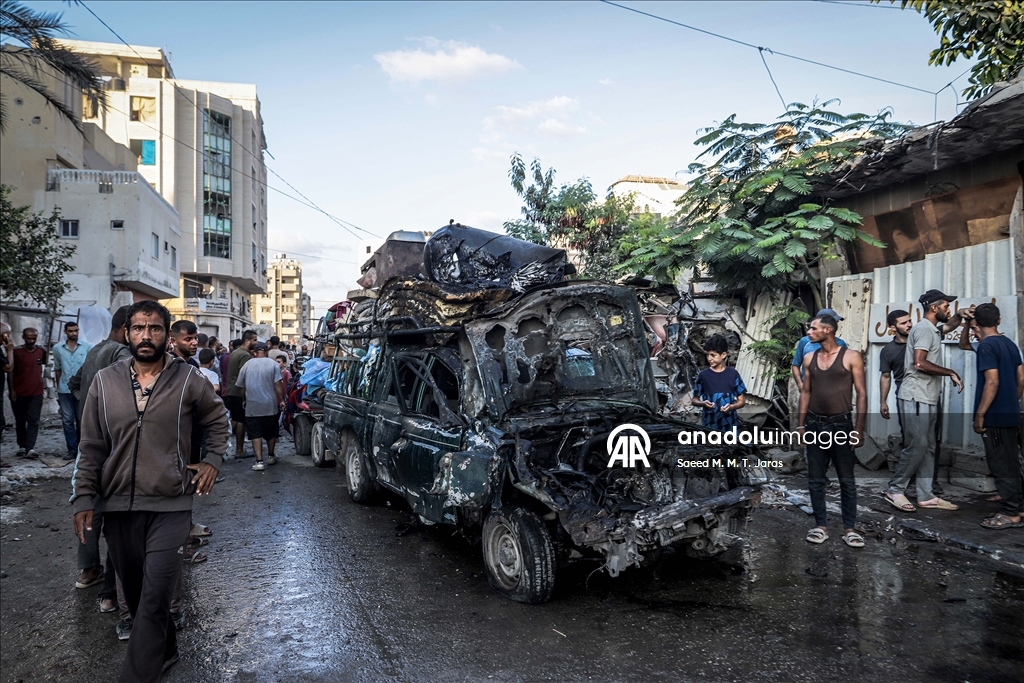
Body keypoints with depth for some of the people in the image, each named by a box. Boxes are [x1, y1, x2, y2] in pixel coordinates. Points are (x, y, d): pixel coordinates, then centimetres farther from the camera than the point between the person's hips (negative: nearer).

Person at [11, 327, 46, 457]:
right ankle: (22, 446, 18)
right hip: (18, 393, -1)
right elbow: (11, 371, -1)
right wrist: (12, 390, -5)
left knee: (33, 421, -6)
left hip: (36, 393, 1)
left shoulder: (41, 351, 5)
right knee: (20, 421, 9)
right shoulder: (16, 351, -3)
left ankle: (30, 448, -10)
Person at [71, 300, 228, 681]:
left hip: (170, 506, -3)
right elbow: (91, 448, 6)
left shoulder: (188, 380, -3)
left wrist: (213, 460, 1)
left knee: (154, 599, -6)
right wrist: (83, 498, 2)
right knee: (135, 593, 16)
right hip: (118, 506, 3)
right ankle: (164, 651, 37)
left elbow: (218, 421, 13)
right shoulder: (105, 381, 3)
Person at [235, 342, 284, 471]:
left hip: (252, 407, 0)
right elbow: (278, 384, -11)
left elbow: (241, 386, 9)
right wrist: (282, 400, -5)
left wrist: (244, 400, 23)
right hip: (270, 406, 0)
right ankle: (271, 456, 29)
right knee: (271, 433, 16)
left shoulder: (247, 365, 3)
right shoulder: (273, 364, -3)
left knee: (255, 434, 1)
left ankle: (259, 461, -6)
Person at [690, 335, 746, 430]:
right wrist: (703, 403, -15)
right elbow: (694, 399, 7)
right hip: (709, 425, 0)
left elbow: (742, 400, 4)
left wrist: (731, 407, -16)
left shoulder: (733, 374, 1)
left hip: (729, 425, 0)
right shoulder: (703, 375, 1)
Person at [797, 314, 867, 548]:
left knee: (846, 480, 4)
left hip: (841, 424, -4)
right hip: (814, 424, 4)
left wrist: (859, 428, -11)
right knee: (815, 479, 6)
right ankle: (821, 526, 16)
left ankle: (849, 529, 13)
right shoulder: (809, 359, 7)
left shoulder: (851, 356, -6)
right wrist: (800, 424, 7)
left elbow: (861, 394, -6)